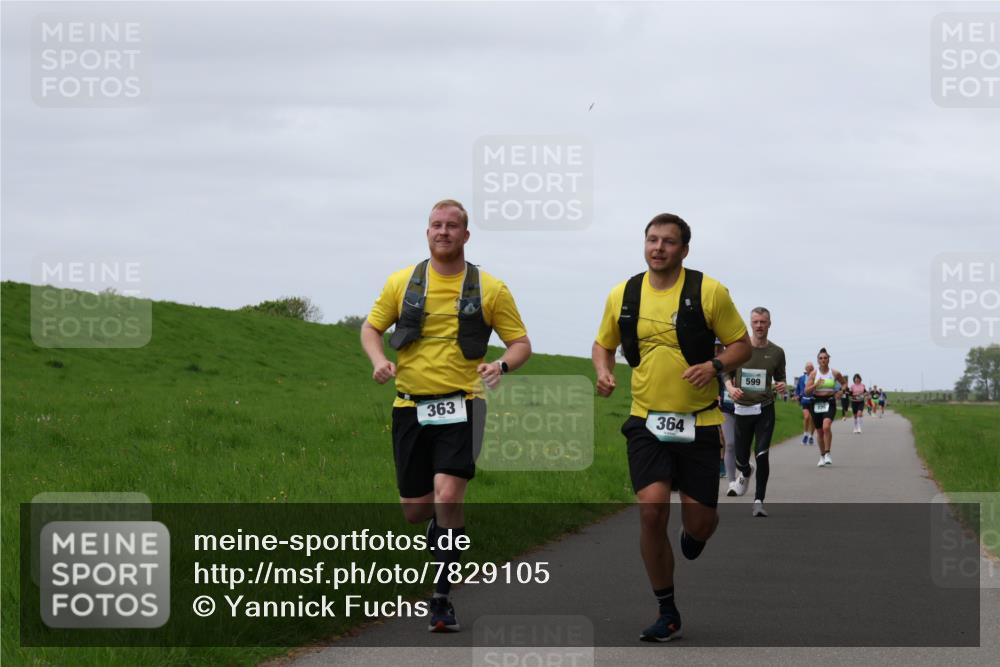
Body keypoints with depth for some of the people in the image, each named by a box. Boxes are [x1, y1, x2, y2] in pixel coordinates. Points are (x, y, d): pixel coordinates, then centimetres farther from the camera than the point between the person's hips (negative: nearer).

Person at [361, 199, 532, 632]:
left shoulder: (489, 289, 2)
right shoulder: (402, 282, 6)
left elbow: (521, 343, 6)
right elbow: (371, 327, 15)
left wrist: (501, 365, -16)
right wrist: (378, 360, -6)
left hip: (460, 407, -2)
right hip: (411, 406, 3)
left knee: (447, 495, -20)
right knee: (414, 509, 6)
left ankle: (442, 599, -11)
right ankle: (443, 526, 45)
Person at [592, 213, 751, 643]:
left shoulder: (709, 292, -6)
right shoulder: (623, 295, 4)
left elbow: (742, 345, 0)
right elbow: (603, 344, 19)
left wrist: (714, 366, -20)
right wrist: (603, 372, -3)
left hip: (698, 422, -1)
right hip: (646, 420, 1)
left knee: (699, 519, -1)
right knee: (651, 509, -15)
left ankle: (692, 536, 42)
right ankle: (667, 613, -1)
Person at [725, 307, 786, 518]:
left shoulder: (776, 352, 2)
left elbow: (780, 378, 14)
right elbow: (727, 374, 9)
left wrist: (781, 385, -9)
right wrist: (731, 388, -12)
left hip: (765, 409, -1)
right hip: (743, 408, 1)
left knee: (762, 455, -14)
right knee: (741, 458, 8)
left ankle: (759, 500, -6)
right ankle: (745, 473, 46)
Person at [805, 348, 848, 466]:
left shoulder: (835, 373, 2)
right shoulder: (814, 374, 2)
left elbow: (844, 383, 19)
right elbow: (807, 391, -3)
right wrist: (816, 385, -19)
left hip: (830, 403, -2)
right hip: (817, 403, 2)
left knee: (826, 426, -26)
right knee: (820, 432, 9)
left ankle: (827, 454, -18)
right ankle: (822, 457, 26)